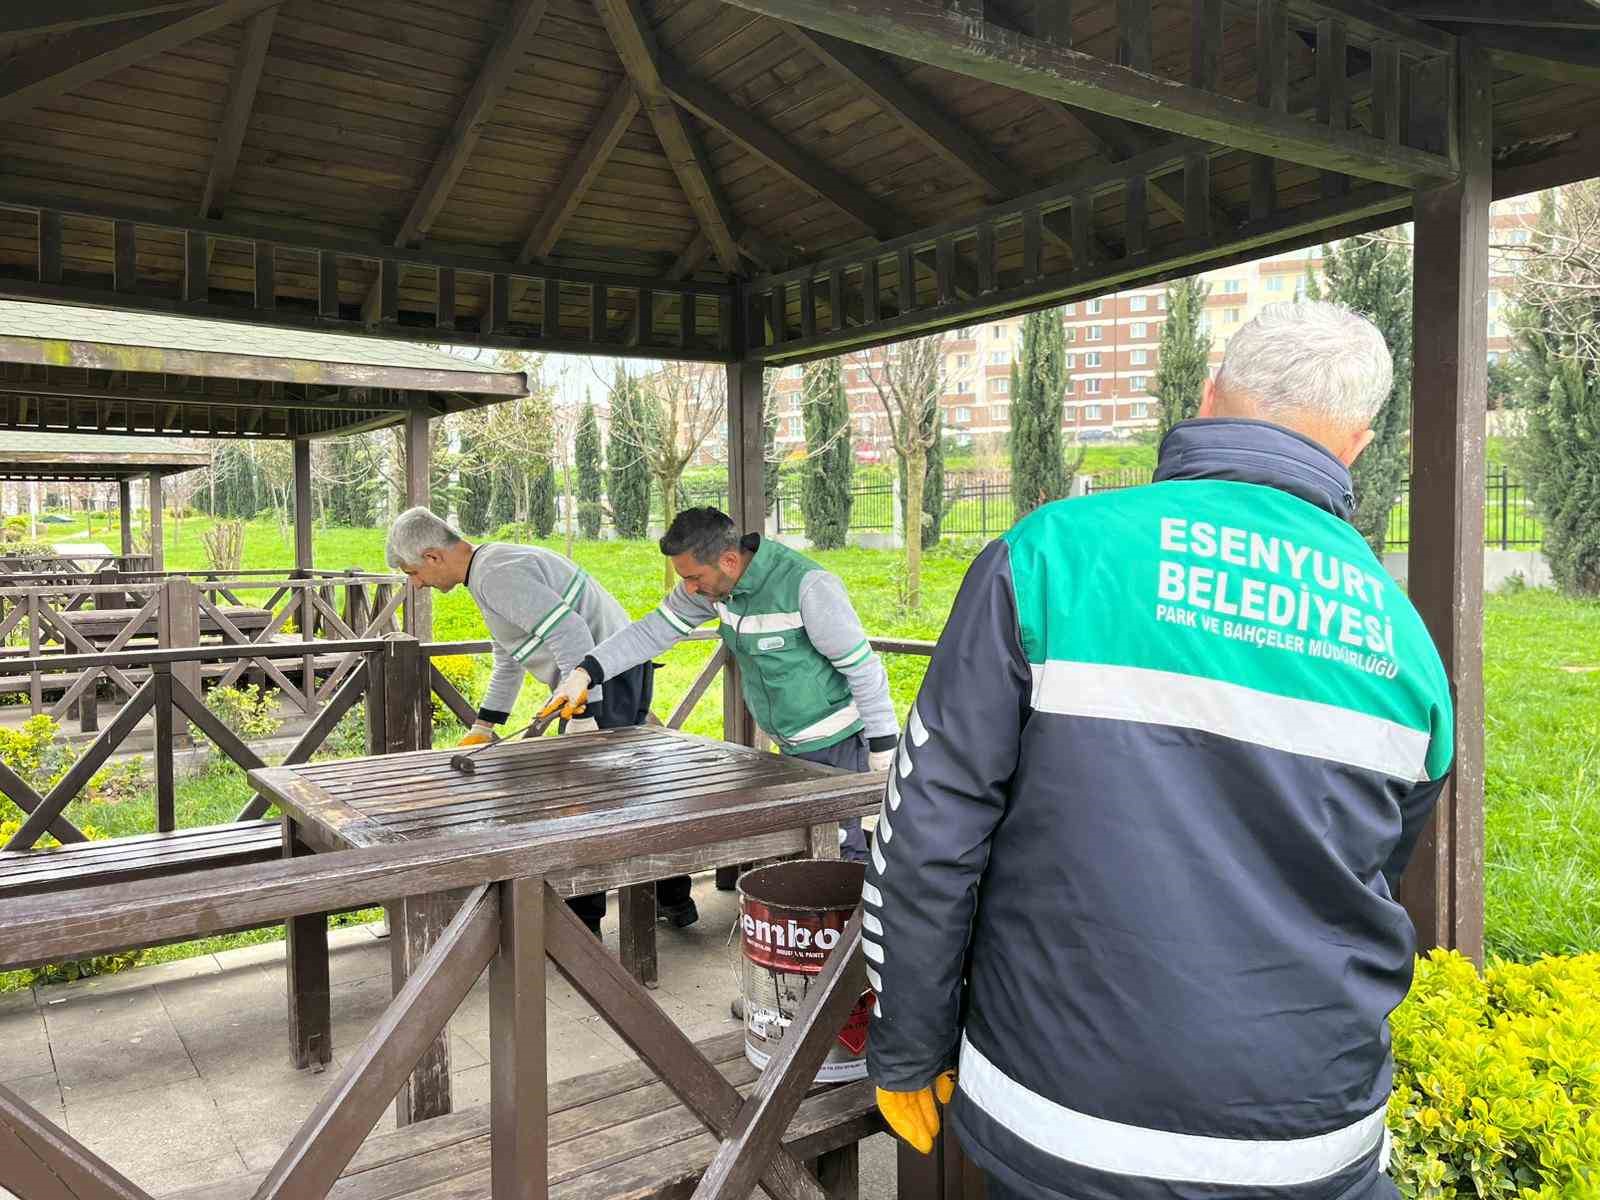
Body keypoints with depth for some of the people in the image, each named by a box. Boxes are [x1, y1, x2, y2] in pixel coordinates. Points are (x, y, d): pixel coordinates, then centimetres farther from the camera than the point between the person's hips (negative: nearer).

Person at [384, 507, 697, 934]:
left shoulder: (498, 575, -18)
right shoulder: (493, 566, 18)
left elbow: (571, 633, -27)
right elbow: (507, 662, 28)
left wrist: (582, 716, -27)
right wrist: (482, 728, 27)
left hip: (607, 678, -11)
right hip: (622, 674, 11)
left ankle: (581, 921, 10)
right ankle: (673, 899, 28)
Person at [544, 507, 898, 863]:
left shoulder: (808, 587, -25)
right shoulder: (713, 581, -4)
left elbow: (862, 666, -20)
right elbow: (654, 630, 4)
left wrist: (883, 747, -15)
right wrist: (585, 673, -4)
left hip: (838, 745, -7)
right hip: (791, 746, 7)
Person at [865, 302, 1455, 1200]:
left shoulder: (1053, 553, -14)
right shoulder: (1407, 646, 0)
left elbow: (928, 834, -15)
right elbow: (1367, 893, 14)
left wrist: (908, 1053, -1)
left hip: (1054, 1128, -1)